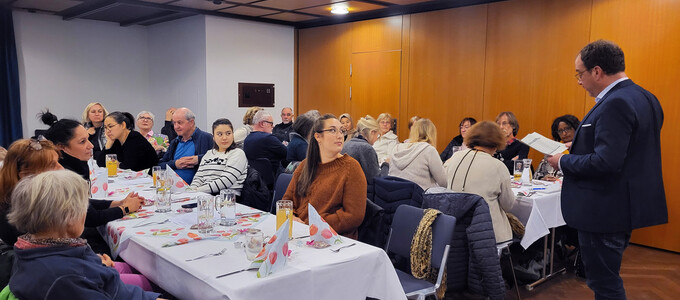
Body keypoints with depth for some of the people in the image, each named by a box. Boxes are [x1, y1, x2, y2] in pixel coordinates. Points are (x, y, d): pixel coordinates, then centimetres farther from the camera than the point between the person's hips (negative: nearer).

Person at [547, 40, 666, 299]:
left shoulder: (615, 104, -23)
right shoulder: (644, 98, 9)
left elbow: (605, 163, -29)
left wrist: (564, 162, -14)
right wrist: (581, 147, 10)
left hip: (605, 210, -10)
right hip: (628, 205, 10)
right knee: (607, 277, 23)